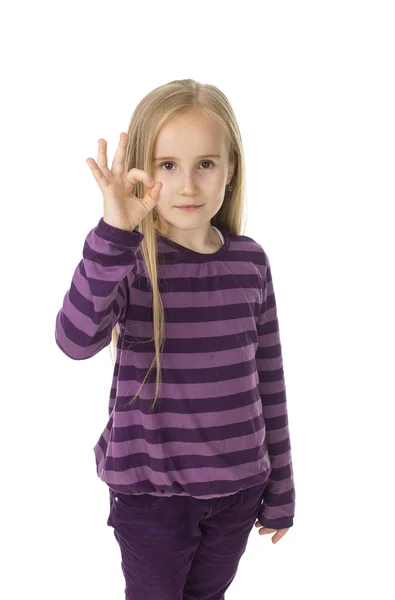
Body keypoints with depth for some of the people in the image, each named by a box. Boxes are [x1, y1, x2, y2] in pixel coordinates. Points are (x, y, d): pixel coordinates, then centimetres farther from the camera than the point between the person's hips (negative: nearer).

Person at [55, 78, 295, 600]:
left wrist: (280, 489, 8)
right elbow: (76, 340, -32)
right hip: (151, 488, -3)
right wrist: (115, 235, -43)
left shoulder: (251, 261, -4)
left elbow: (269, 380, 2)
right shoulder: (128, 259, -13)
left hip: (238, 485, 3)